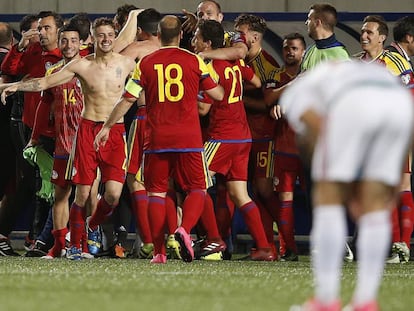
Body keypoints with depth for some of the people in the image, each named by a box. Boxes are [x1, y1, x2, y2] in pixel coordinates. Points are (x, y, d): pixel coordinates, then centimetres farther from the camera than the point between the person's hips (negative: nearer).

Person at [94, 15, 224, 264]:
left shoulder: (146, 63, 4)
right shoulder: (194, 61, 1)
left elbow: (127, 100, 5)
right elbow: (218, 95, 5)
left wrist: (107, 127, 15)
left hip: (157, 139, 1)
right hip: (189, 139, -1)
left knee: (157, 192, 9)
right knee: (197, 189, 6)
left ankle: (159, 251, 1)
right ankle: (185, 228, -22)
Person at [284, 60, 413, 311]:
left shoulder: (294, 95, 30)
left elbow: (318, 126, 7)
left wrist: (348, 192, 9)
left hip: (355, 106, -5)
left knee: (329, 198, 9)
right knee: (375, 205, 15)